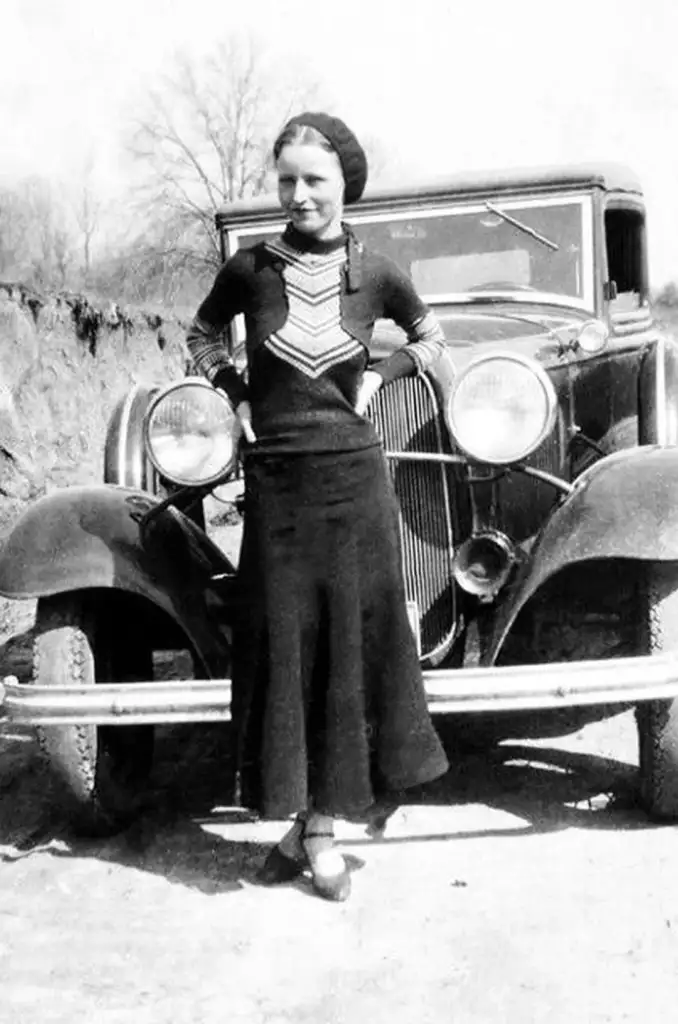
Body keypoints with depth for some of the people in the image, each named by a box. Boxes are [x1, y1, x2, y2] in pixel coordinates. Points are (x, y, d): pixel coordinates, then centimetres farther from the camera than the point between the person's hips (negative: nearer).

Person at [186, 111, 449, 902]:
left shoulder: (375, 273, 0)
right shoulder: (250, 267, 0)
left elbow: (431, 338, 17)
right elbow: (202, 334, 18)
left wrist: (378, 376, 3)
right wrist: (236, 394, 4)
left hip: (353, 475, 0)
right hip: (274, 479, 0)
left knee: (349, 641, 2)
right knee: (282, 644, 3)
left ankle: (321, 824, 12)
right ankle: (300, 821, 14)